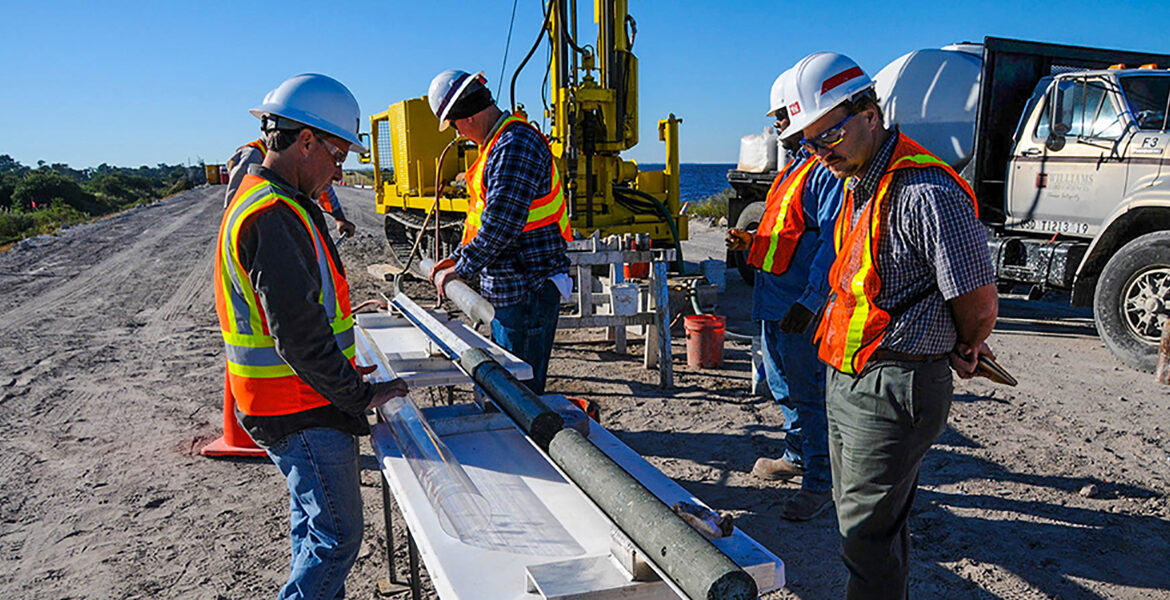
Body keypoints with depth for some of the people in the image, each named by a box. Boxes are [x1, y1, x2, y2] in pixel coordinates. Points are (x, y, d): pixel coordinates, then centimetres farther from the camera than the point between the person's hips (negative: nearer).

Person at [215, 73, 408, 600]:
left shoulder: (262, 199, 12)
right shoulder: (274, 215, -22)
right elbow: (297, 333, -26)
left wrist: (337, 371, 18)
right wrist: (358, 396, -16)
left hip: (297, 397, 11)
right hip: (301, 411, -11)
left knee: (314, 524, 22)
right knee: (336, 535, -1)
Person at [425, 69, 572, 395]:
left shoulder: (516, 145, -18)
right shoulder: (498, 145, 17)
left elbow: (501, 222, -25)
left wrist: (462, 269, -16)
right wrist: (458, 257, 20)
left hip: (528, 288, -11)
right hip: (507, 287, 11)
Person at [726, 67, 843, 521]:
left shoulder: (829, 169, -15)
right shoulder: (796, 165, 17)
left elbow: (832, 243, -22)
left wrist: (809, 303, -26)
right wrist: (752, 241, 11)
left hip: (801, 308, -10)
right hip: (773, 300, 10)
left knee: (807, 393, -1)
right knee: (782, 385, 21)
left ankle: (820, 481, 12)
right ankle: (798, 455, 38)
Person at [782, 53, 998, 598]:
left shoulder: (927, 191, -21)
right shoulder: (857, 183, 10)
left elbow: (979, 303, -16)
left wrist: (964, 351, 3)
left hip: (893, 389, -9)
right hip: (844, 380, 9)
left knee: (867, 528, 1)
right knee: (857, 510, 21)